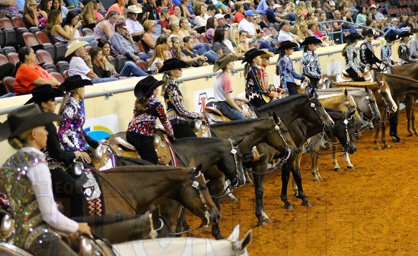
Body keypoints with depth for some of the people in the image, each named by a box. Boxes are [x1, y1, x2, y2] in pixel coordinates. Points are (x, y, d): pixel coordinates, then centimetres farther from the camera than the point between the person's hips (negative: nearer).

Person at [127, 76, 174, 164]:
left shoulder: (138, 101, 16)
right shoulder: (156, 104, -3)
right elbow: (165, 121, 7)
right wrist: (172, 134, 23)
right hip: (143, 136, -8)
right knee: (153, 162, -9)